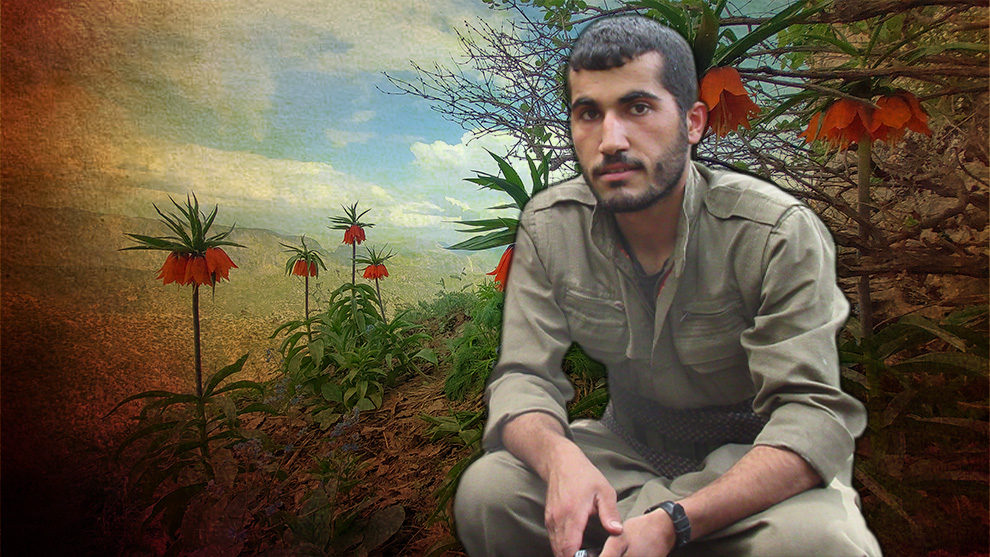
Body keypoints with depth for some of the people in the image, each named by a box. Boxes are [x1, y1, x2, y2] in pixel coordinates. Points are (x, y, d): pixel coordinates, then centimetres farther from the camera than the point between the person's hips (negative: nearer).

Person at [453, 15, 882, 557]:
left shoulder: (780, 234, -21)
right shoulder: (549, 227, -10)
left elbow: (811, 413, -25)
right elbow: (522, 376, -11)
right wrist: (558, 457, -36)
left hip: (757, 460, -2)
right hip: (631, 447, 3)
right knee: (485, 490, -21)